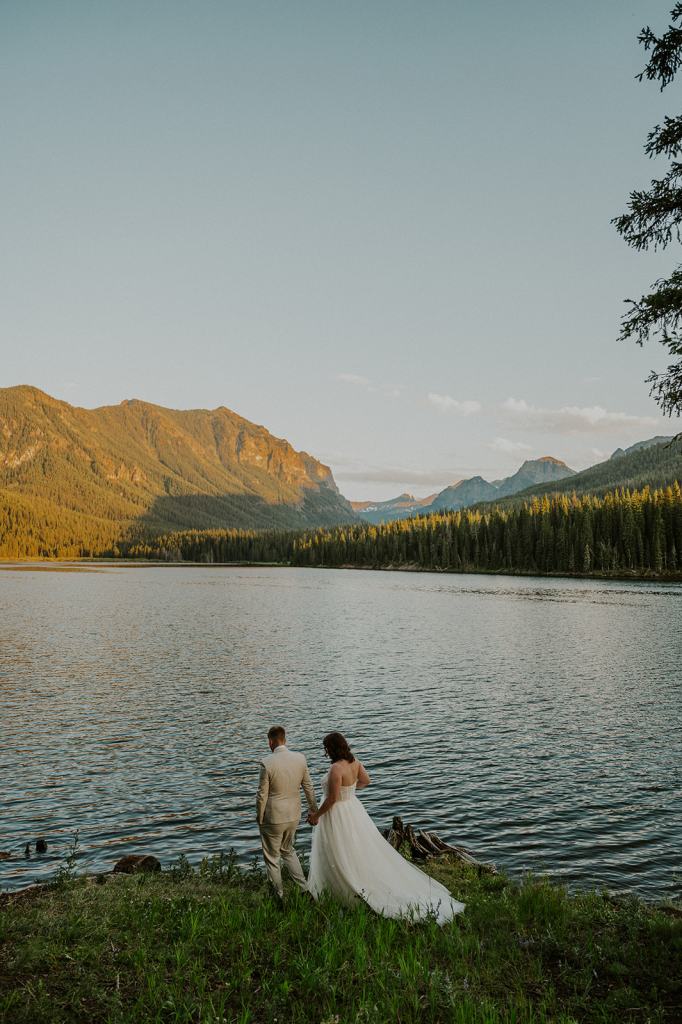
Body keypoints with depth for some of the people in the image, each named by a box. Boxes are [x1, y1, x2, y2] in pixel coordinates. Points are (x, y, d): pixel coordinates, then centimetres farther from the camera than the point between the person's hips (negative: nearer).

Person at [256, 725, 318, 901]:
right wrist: (314, 811, 14)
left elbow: (262, 795, -15)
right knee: (288, 850, 27)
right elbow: (309, 788, 2)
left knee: (272, 857, 15)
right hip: (294, 816, 5)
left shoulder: (267, 763, -21)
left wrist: (259, 819, 0)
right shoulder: (300, 758, -7)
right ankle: (304, 887, 23)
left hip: (273, 818, -5)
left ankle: (279, 896, 26)